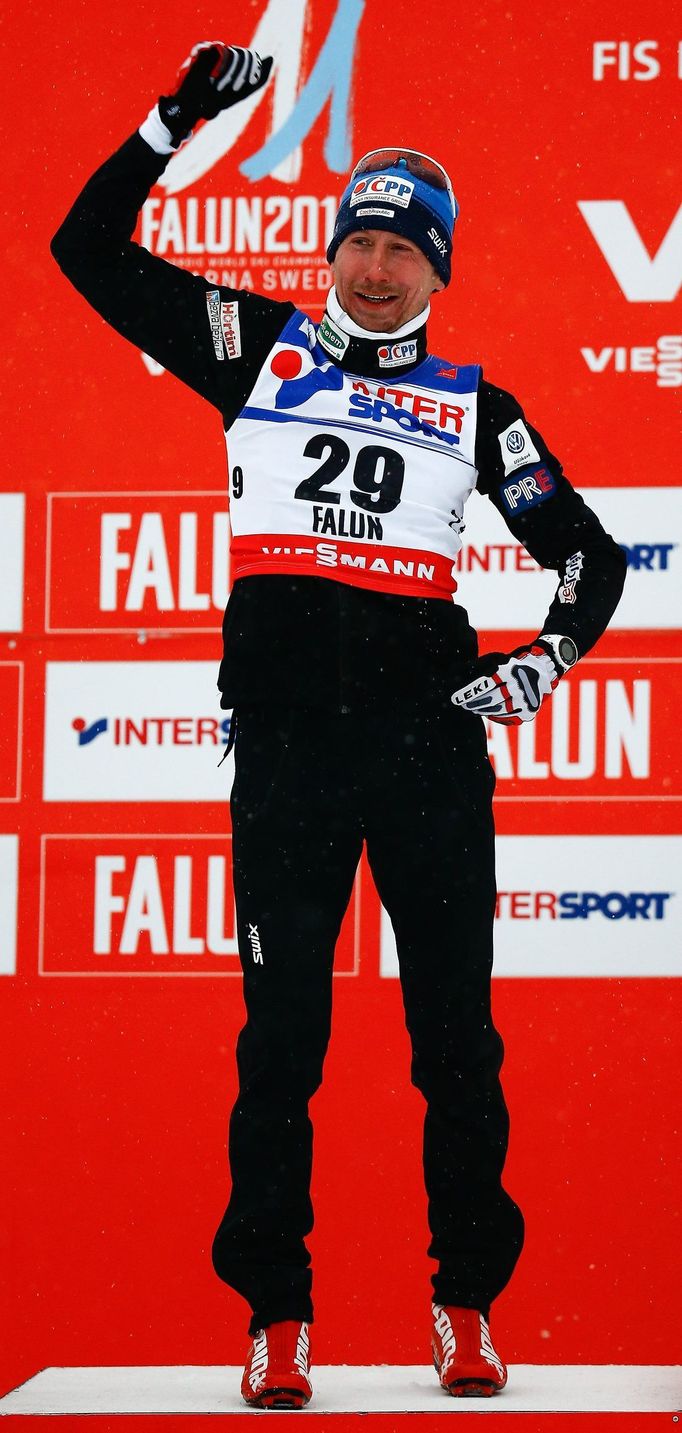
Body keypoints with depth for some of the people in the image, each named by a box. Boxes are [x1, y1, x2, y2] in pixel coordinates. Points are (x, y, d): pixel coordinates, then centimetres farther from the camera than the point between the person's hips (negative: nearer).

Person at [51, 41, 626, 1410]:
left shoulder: (473, 407, 13)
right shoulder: (258, 349, 12)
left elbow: (588, 551, 18)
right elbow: (89, 250, 10)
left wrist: (549, 650, 0)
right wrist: (177, 121, 2)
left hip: (428, 730, 1)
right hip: (286, 731, -1)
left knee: (454, 1028, 3)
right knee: (282, 1028, 0)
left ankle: (466, 1304, 12)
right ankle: (275, 1312, 6)